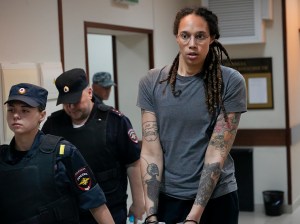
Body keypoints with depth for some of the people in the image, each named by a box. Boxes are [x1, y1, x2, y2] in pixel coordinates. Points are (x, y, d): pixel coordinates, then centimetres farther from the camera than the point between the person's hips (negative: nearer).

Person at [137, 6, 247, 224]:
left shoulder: (230, 82, -10)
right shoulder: (152, 82, -4)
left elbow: (217, 153, -14)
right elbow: (150, 151, -8)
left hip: (216, 198, -1)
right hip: (167, 196, 2)